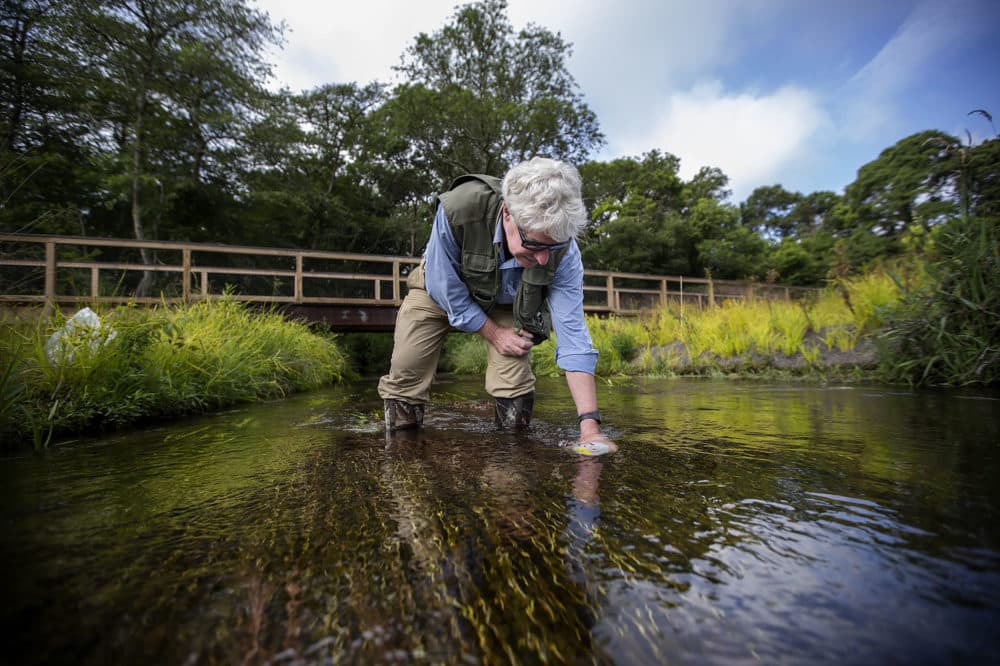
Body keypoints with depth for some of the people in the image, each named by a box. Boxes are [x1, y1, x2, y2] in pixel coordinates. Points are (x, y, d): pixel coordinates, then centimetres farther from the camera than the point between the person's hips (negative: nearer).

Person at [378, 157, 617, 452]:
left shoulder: (563, 252, -34)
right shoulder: (458, 208, -42)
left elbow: (572, 334, -32)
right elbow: (444, 286, -26)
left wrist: (590, 425, -36)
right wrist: (493, 333, -20)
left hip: (506, 303, 1)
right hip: (440, 290, 0)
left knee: (515, 386, -15)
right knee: (405, 376, -9)